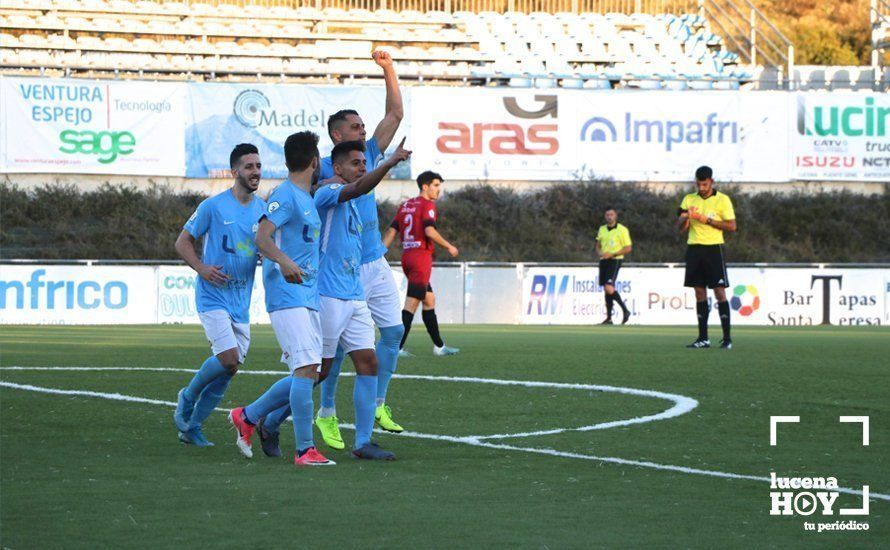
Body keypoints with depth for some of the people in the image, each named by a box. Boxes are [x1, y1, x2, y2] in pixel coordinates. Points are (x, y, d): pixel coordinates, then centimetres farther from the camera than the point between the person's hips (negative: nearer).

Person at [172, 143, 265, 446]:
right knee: (229, 358, -19)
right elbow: (183, 242, 0)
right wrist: (201, 268, -16)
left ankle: (192, 427, 18)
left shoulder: (264, 209, 8)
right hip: (213, 297, -6)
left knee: (227, 370, 3)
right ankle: (188, 397, 7)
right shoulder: (213, 206, -7)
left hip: (241, 303, 6)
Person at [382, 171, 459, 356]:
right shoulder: (427, 205, -7)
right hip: (421, 256, -9)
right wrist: (449, 247, -8)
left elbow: (391, 232, 11)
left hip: (407, 256, 9)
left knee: (429, 300, 17)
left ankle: (439, 346, 22)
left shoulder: (406, 205, 15)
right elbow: (429, 231, -20)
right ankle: (397, 347, -14)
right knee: (411, 304, -9)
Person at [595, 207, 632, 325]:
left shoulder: (622, 230, -4)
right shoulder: (602, 229, 14)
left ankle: (625, 310, -6)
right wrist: (600, 253, 0)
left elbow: (628, 248, -6)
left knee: (609, 288, -19)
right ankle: (609, 318, 9)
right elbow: (598, 245, 24)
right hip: (603, 261, 6)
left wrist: (612, 254, -14)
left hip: (615, 260, -6)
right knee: (606, 290, 5)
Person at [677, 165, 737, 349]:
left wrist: (706, 219, -13)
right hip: (694, 249, 4)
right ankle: (703, 338, 8)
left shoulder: (722, 200, -1)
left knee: (720, 292, -7)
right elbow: (680, 227, 8)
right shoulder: (689, 199, 10)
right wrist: (685, 217, -15)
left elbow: (732, 226, -6)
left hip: (713, 249, -4)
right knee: (700, 293, 4)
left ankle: (727, 338, -5)